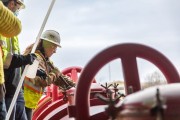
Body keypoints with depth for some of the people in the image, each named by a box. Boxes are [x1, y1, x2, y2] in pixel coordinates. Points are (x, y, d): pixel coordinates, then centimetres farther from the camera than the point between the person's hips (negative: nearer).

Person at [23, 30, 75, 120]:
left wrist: (74, 87, 11)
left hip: (29, 102, 10)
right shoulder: (35, 57, -18)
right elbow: (43, 81, -27)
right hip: (24, 101, -10)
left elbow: (58, 76, 18)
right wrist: (54, 74, -8)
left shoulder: (45, 59, 14)